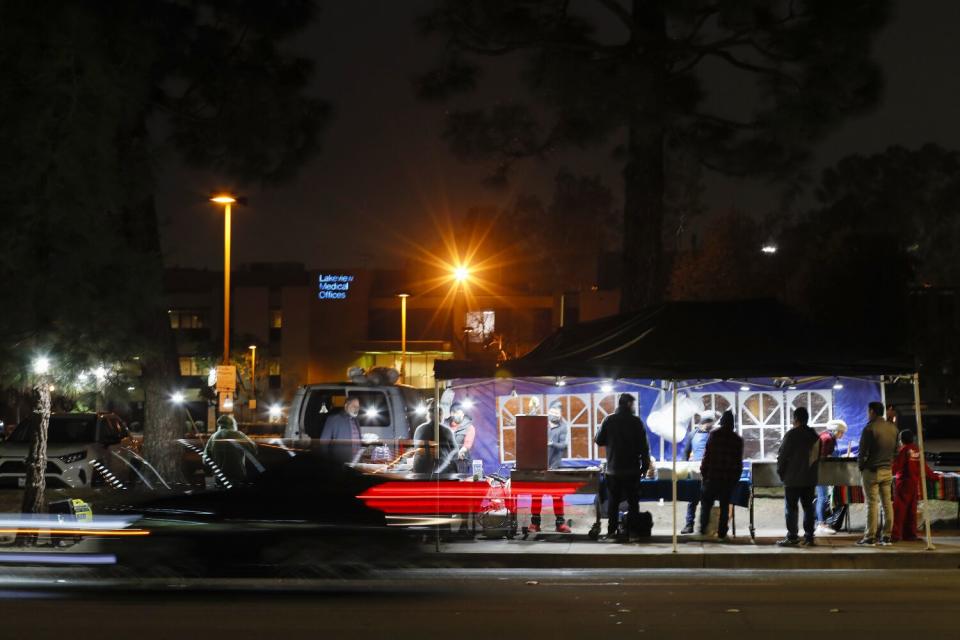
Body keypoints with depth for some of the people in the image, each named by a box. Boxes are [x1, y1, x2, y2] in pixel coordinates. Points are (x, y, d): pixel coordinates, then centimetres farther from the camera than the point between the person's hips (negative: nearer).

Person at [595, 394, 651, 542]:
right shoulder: (636, 422, -7)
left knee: (613, 502, 10)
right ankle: (632, 532, 0)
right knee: (633, 502, 4)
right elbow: (644, 446, -6)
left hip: (613, 470, 2)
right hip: (632, 470, -2)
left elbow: (599, 441, 3)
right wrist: (645, 466, 3)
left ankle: (611, 531, 10)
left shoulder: (608, 420, -3)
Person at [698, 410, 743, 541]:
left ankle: (703, 528, 2)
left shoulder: (714, 434, -5)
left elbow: (706, 455, -6)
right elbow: (739, 461, 6)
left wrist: (703, 472, 1)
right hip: (729, 477, 2)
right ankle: (722, 532, 6)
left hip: (712, 475, -2)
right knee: (725, 505, 7)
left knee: (706, 502, 9)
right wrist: (737, 476, 14)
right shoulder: (737, 439, 3)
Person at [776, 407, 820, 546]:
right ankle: (809, 536, 8)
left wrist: (780, 472, 1)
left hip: (793, 478, -6)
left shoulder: (791, 434, -12)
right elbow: (817, 455, 17)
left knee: (790, 507, -2)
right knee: (808, 506, 9)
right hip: (810, 478, 6)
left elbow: (783, 455, -11)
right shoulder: (814, 436, 9)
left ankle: (792, 537, -5)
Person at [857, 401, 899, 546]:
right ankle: (887, 536, 9)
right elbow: (895, 450, 13)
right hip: (888, 470, 6)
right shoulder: (892, 428, 6)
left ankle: (870, 537, -4)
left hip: (872, 470, -6)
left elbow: (862, 451, -13)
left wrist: (860, 465, 3)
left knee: (872, 504, -5)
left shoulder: (870, 428, -14)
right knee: (887, 503, 8)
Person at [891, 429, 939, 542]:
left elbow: (896, 466, -14)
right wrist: (934, 476, 29)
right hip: (915, 484, 7)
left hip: (903, 483, -7)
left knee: (899, 510, -7)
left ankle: (896, 535, -12)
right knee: (911, 510, 12)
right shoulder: (918, 450, 10)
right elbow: (924, 467, 16)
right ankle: (910, 534, 12)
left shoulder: (903, 450, -8)